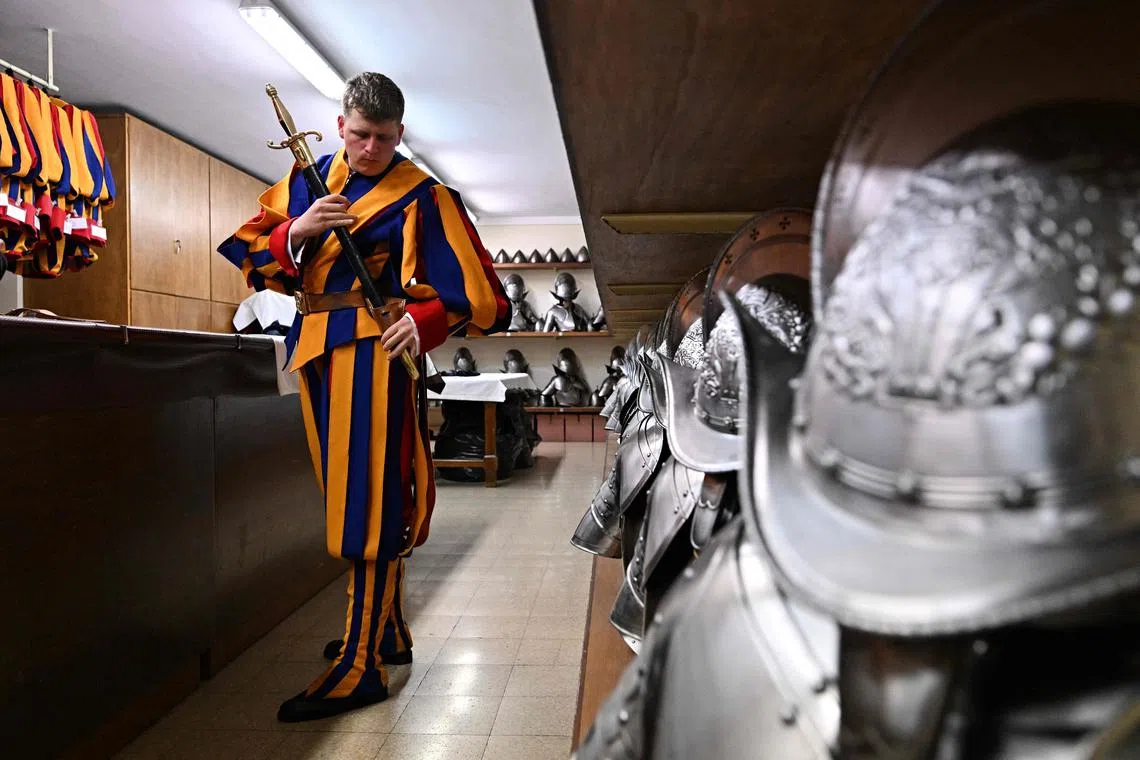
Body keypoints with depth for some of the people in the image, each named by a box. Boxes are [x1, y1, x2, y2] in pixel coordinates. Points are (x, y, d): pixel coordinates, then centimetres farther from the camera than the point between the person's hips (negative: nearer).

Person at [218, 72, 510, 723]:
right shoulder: (309, 178, 13)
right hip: (317, 346, 7)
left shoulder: (422, 196, -3)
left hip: (376, 345, -7)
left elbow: (477, 290, -10)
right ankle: (387, 631, 30)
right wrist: (295, 232, -11)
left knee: (371, 497, -9)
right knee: (351, 496, 14)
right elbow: (250, 249, 9)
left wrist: (427, 318, -28)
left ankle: (362, 666, -1)